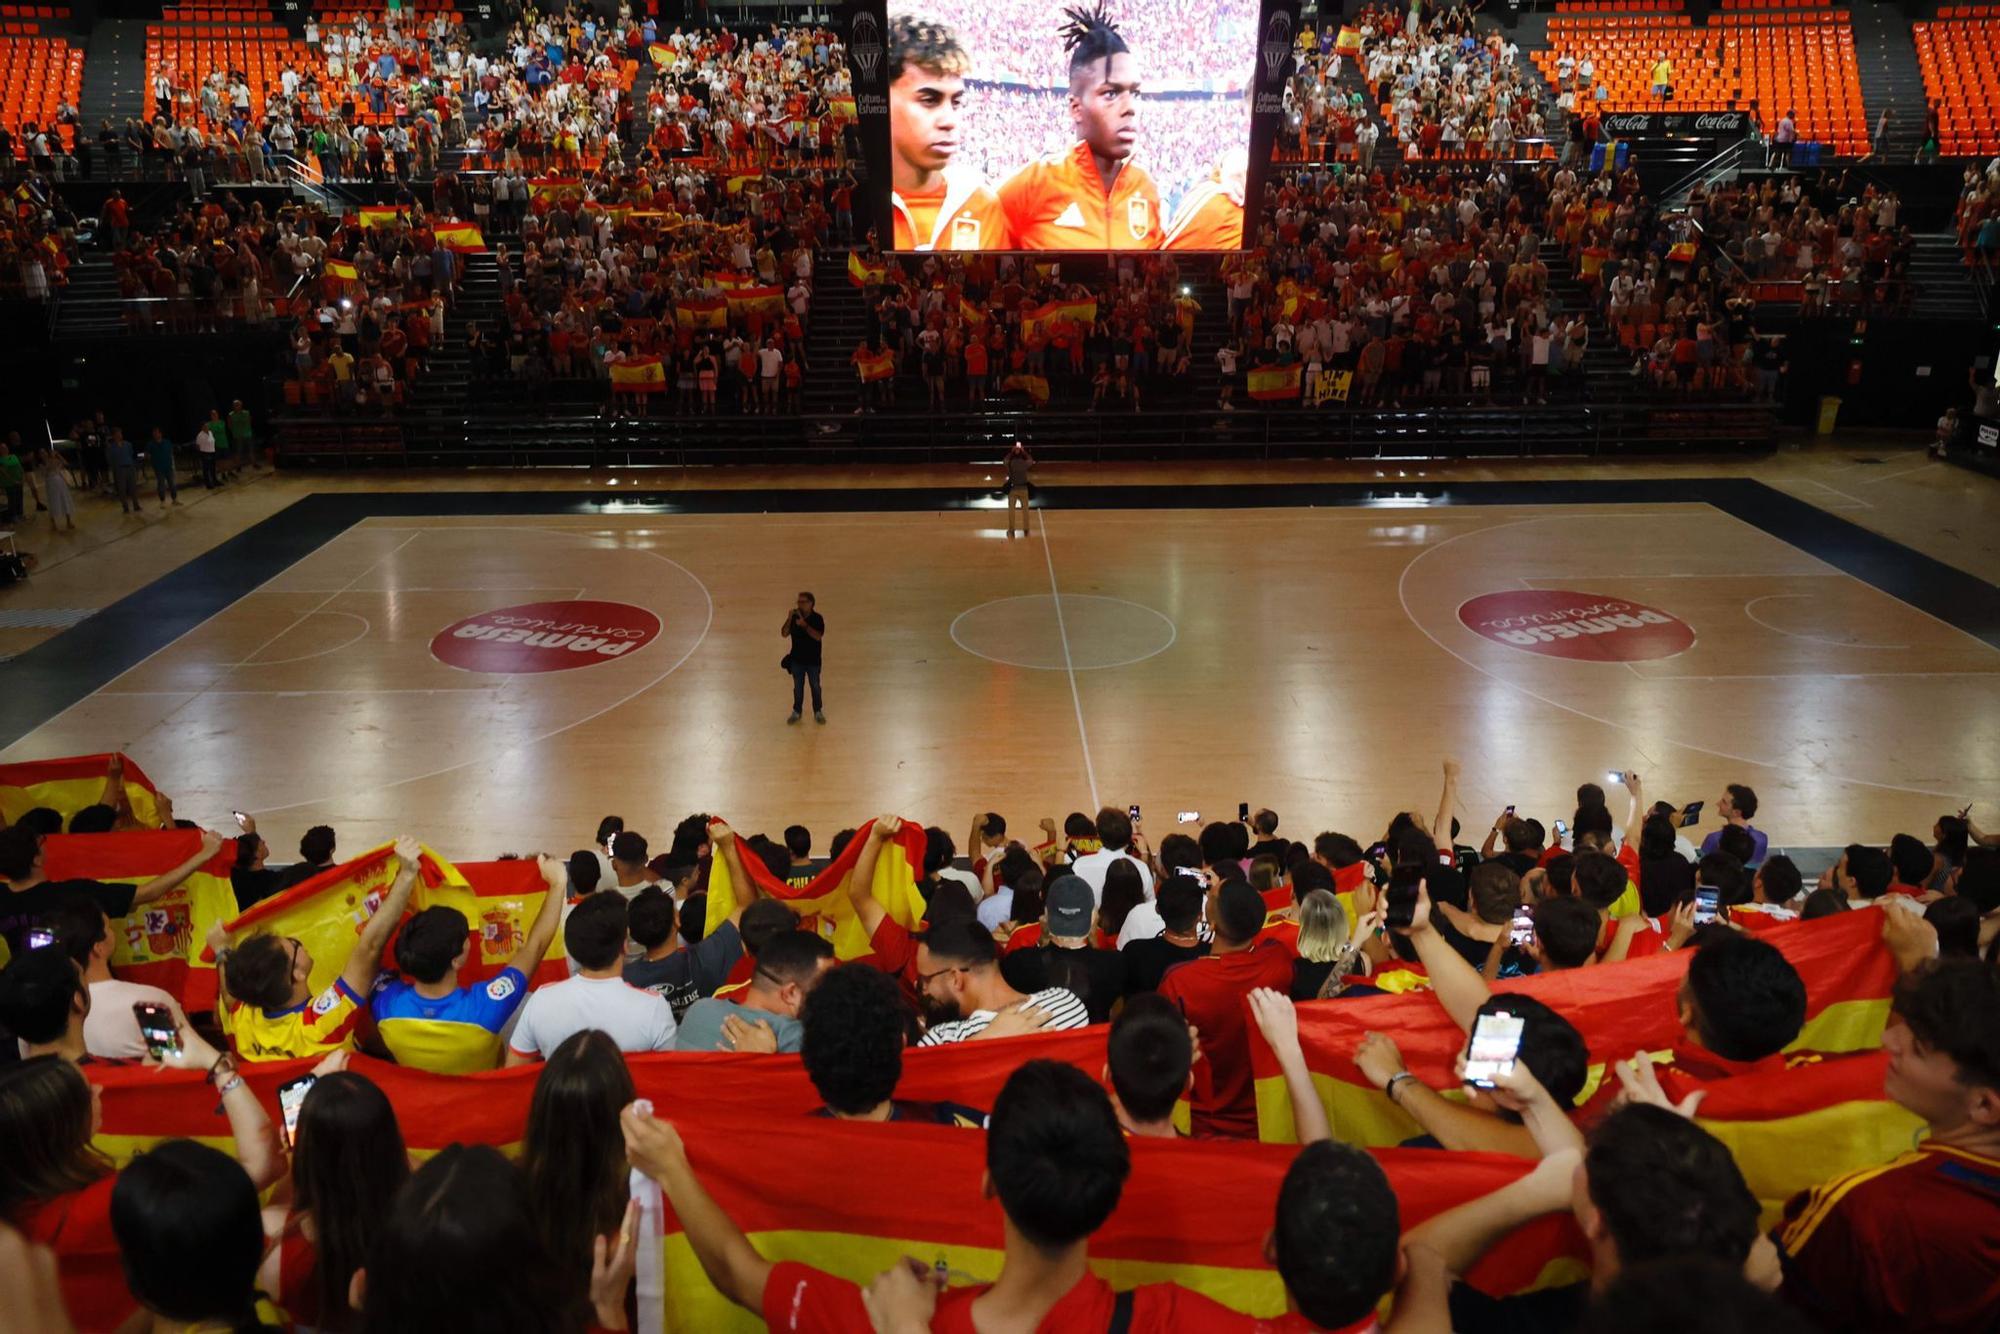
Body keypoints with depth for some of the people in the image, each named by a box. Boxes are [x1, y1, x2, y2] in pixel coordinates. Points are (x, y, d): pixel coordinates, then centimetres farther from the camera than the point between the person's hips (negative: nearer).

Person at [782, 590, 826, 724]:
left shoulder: (817, 618, -14)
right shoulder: (794, 617, -5)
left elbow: (818, 636, -26)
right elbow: (784, 634, -10)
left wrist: (804, 625, -34)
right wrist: (789, 619, -22)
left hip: (813, 660, -2)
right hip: (797, 660, 2)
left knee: (815, 687, 11)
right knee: (798, 687, 12)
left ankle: (818, 712, 25)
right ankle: (796, 712, 25)